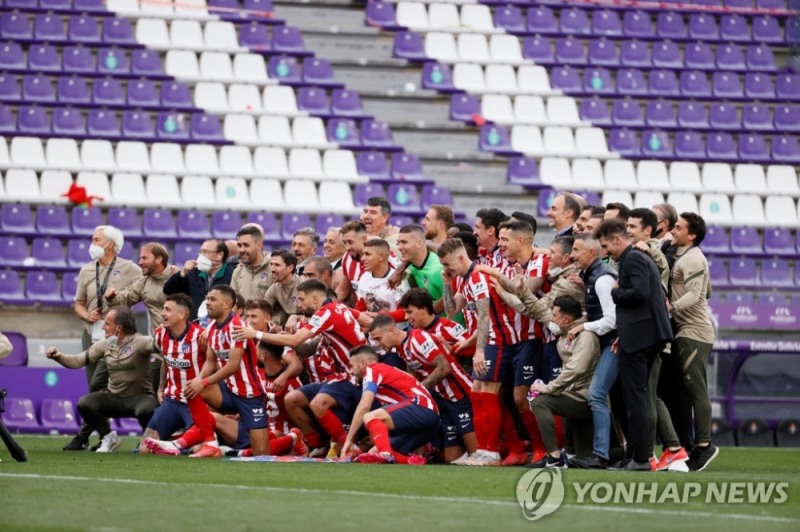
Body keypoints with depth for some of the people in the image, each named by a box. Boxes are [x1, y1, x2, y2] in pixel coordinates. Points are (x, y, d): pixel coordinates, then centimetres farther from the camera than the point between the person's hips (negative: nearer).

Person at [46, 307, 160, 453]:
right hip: (114, 398, 5)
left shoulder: (138, 342, -16)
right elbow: (78, 361, 4)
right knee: (84, 404, -19)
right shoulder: (104, 344, 2)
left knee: (145, 410, -38)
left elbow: (157, 344, -36)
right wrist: (58, 356, -13)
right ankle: (108, 437, 6)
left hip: (140, 397, -5)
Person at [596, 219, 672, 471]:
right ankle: (634, 454, 16)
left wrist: (615, 292, -7)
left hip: (636, 337, -10)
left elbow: (639, 293, -25)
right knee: (636, 396, 13)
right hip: (647, 335, 10)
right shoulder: (640, 258, 20)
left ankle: (639, 458, -8)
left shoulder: (633, 260, -11)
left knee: (635, 397, -8)